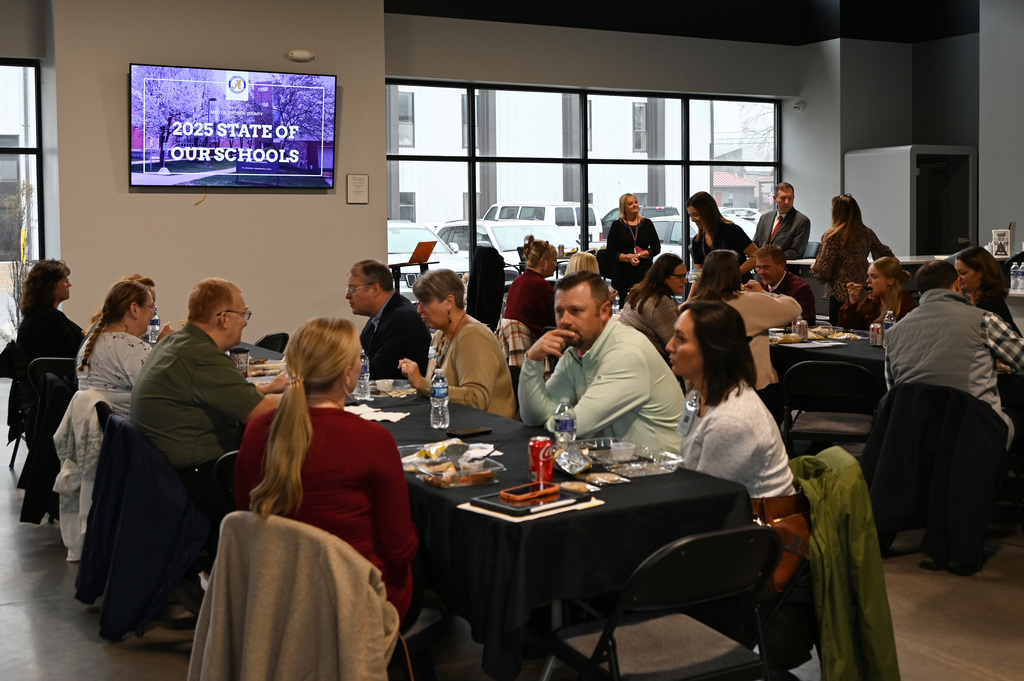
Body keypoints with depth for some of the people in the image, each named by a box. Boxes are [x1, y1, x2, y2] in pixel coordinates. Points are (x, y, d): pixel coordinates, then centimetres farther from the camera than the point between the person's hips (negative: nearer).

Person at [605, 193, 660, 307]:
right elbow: (611, 251, 1)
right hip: (622, 273, -1)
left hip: (644, 272, 1)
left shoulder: (647, 224, 11)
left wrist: (638, 255, -8)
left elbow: (657, 248, 6)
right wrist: (627, 258, -15)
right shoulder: (617, 225, 6)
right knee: (624, 305, -4)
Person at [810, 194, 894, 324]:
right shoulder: (867, 233, 5)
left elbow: (822, 271, -14)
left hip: (840, 295, -6)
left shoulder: (832, 236, -12)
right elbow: (884, 253, 23)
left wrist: (813, 267, 9)